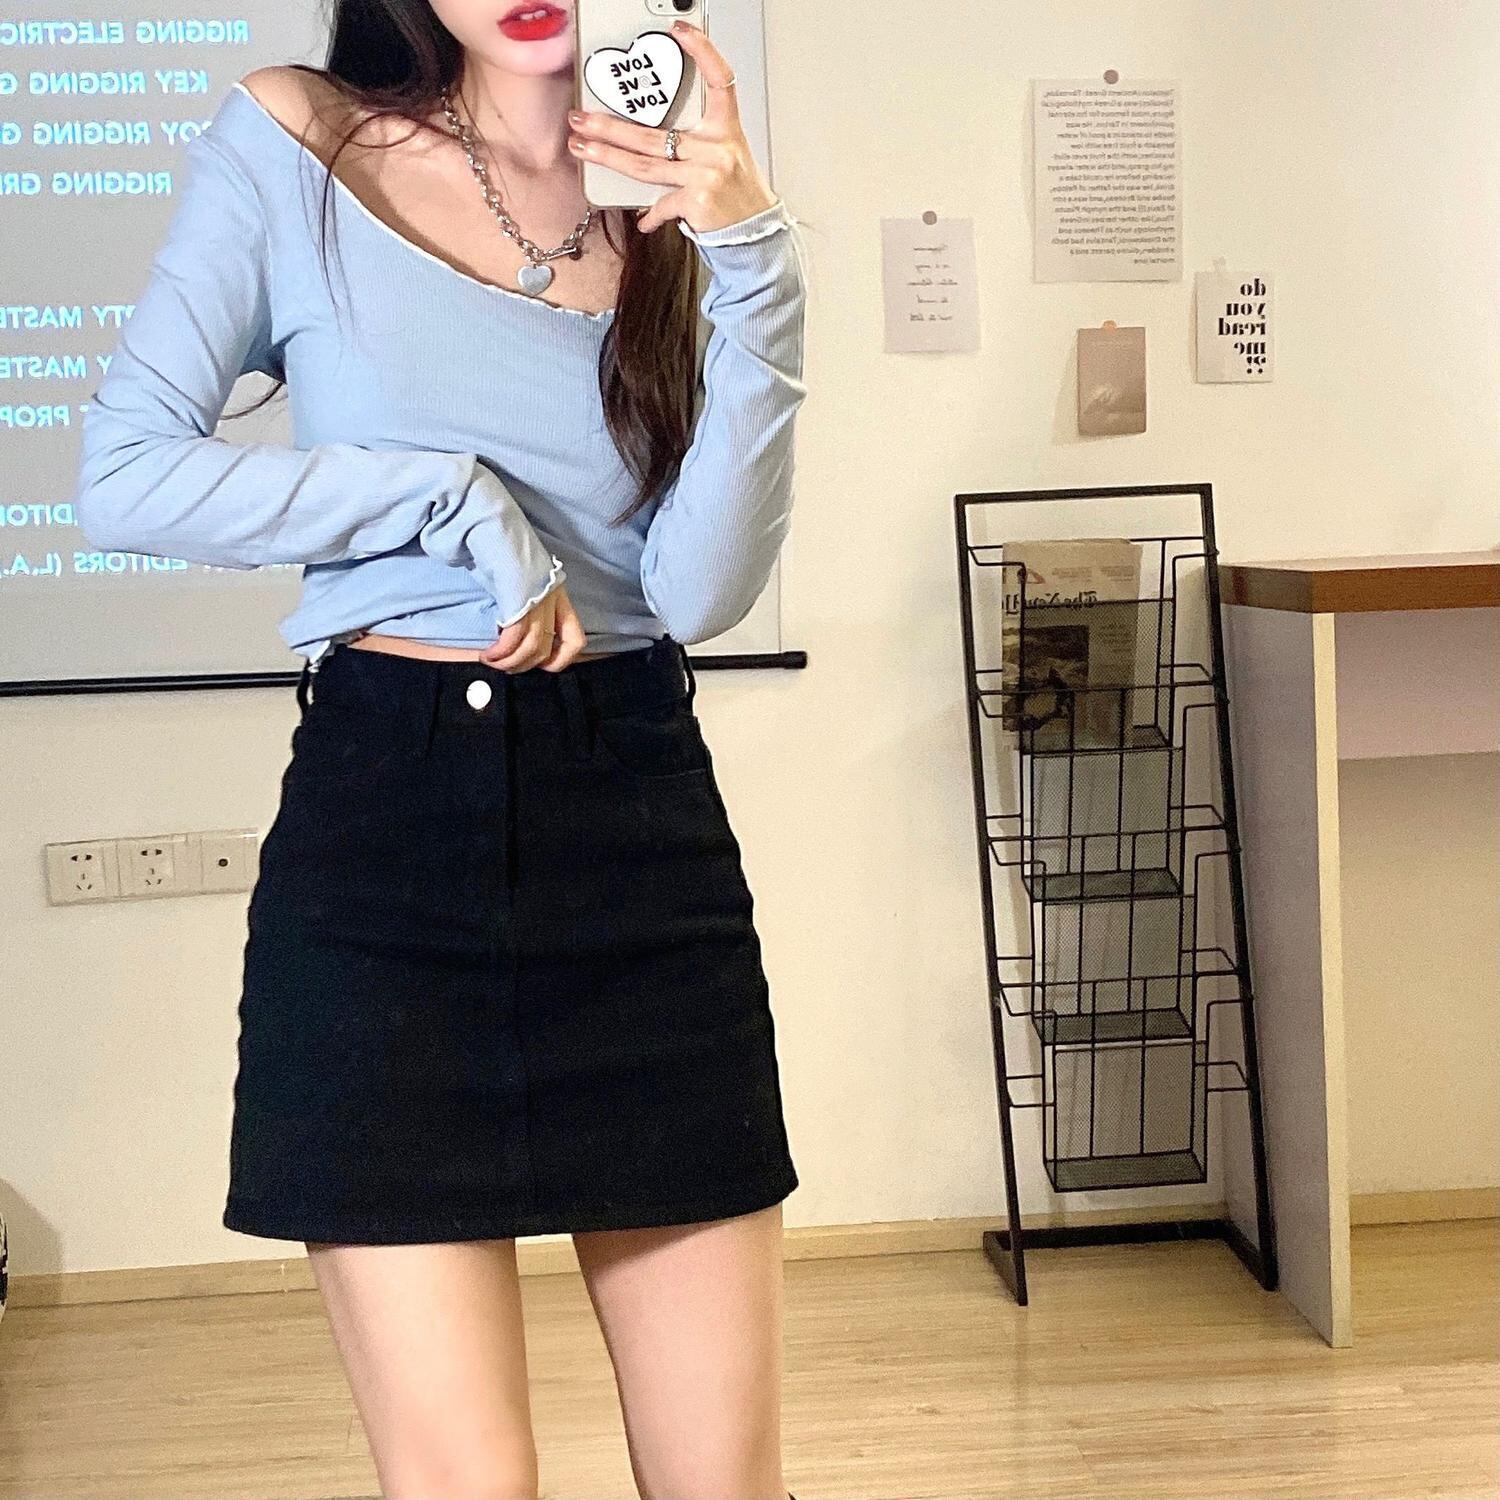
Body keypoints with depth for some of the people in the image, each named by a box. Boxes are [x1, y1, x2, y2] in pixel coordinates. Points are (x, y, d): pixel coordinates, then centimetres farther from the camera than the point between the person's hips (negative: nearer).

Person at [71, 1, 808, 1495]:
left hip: (645, 824, 3)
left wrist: (755, 265, -13)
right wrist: (458, 501, -10)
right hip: (381, 823, -2)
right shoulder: (291, 140, 1)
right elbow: (122, 473, -6)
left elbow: (701, 591, -5)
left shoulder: (677, 210, 8)